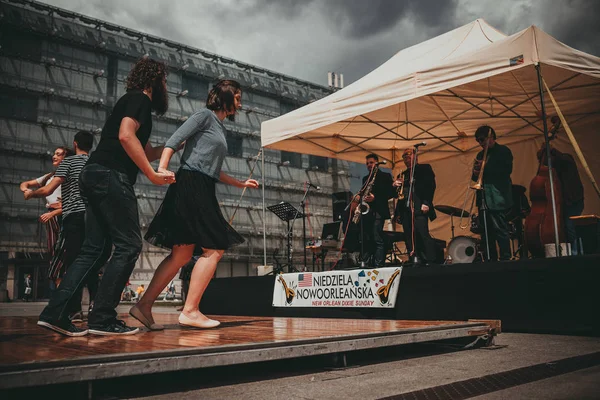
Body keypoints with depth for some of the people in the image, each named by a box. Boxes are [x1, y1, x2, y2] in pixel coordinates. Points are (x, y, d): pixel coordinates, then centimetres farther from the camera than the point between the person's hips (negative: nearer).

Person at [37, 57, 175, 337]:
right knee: (128, 245, -7)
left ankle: (55, 312, 3)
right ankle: (102, 318, -6)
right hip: (110, 176, -10)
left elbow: (144, 152, 35)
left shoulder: (131, 101, 28)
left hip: (95, 176, 10)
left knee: (95, 248, 7)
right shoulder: (139, 99, -1)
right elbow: (126, 136, -19)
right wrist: (153, 175, -16)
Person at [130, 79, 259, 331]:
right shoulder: (205, 116, 0)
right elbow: (174, 140, -10)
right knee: (214, 248, -10)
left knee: (183, 253, 4)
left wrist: (241, 184, 36)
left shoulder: (221, 130, 26)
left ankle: (144, 305, 6)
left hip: (203, 191, 9)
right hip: (191, 185, -9)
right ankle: (190, 311, -7)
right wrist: (162, 168, -25)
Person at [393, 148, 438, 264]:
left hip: (419, 208, -5)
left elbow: (431, 185, -1)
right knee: (410, 239, -2)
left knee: (423, 235, -16)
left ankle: (431, 262, -16)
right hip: (405, 209, 6)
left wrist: (426, 203, -13)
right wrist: (395, 185, 2)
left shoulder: (424, 168, 11)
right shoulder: (403, 174, 26)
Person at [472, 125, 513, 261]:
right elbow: (476, 177, 20)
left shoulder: (503, 151, 3)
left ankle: (505, 259, -7)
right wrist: (476, 173, -3)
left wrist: (485, 167, -14)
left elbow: (507, 170, -11)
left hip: (497, 198, -7)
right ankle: (490, 260, 9)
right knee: (486, 233, 5)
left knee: (500, 230, -10)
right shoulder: (481, 155, 22)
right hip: (483, 199, 7)